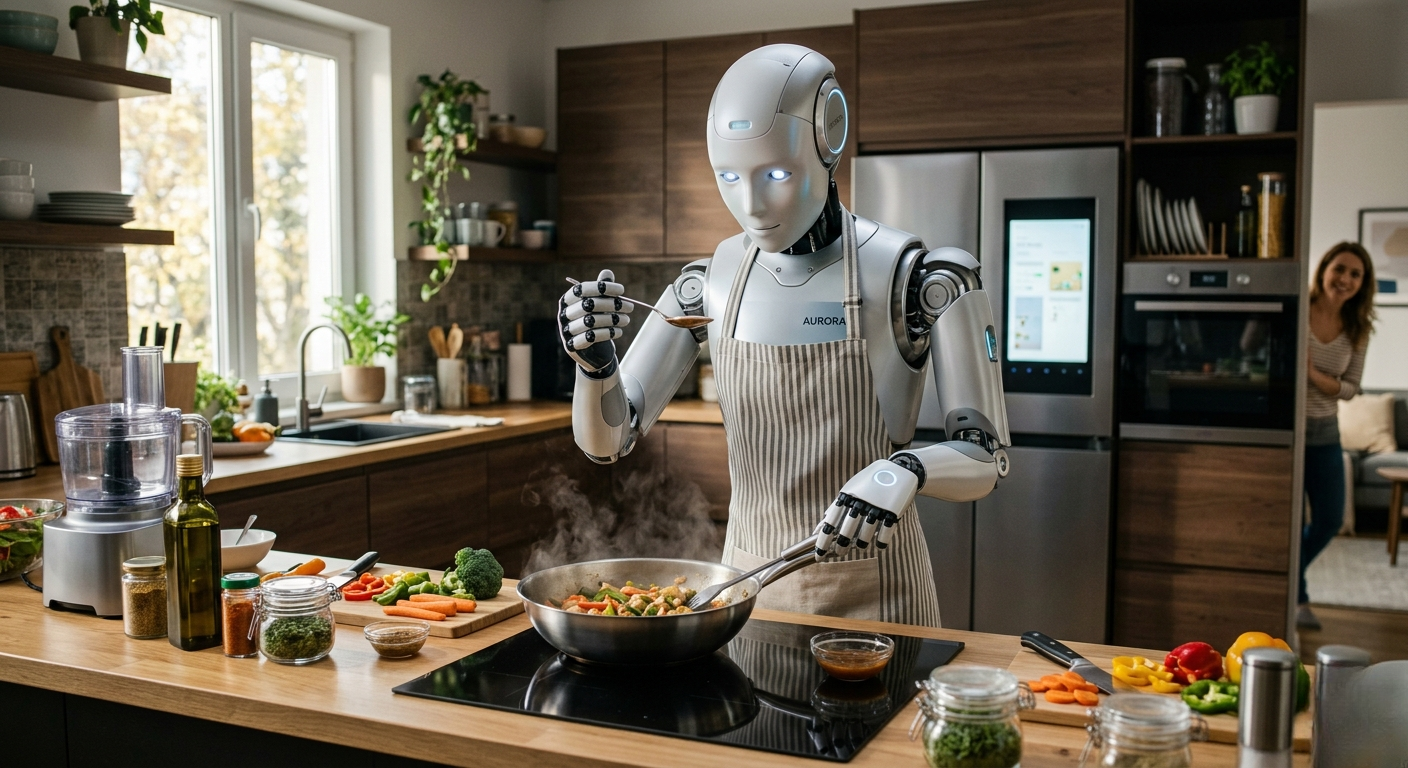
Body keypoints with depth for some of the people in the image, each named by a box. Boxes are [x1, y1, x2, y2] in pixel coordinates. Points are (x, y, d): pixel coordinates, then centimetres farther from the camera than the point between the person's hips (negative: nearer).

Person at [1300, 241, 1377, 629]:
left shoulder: (1357, 331, 0)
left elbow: (1350, 388, -1)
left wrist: (1314, 374, -18)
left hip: (1325, 432, 5)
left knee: (1330, 521, 10)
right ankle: (1296, 597, 18)